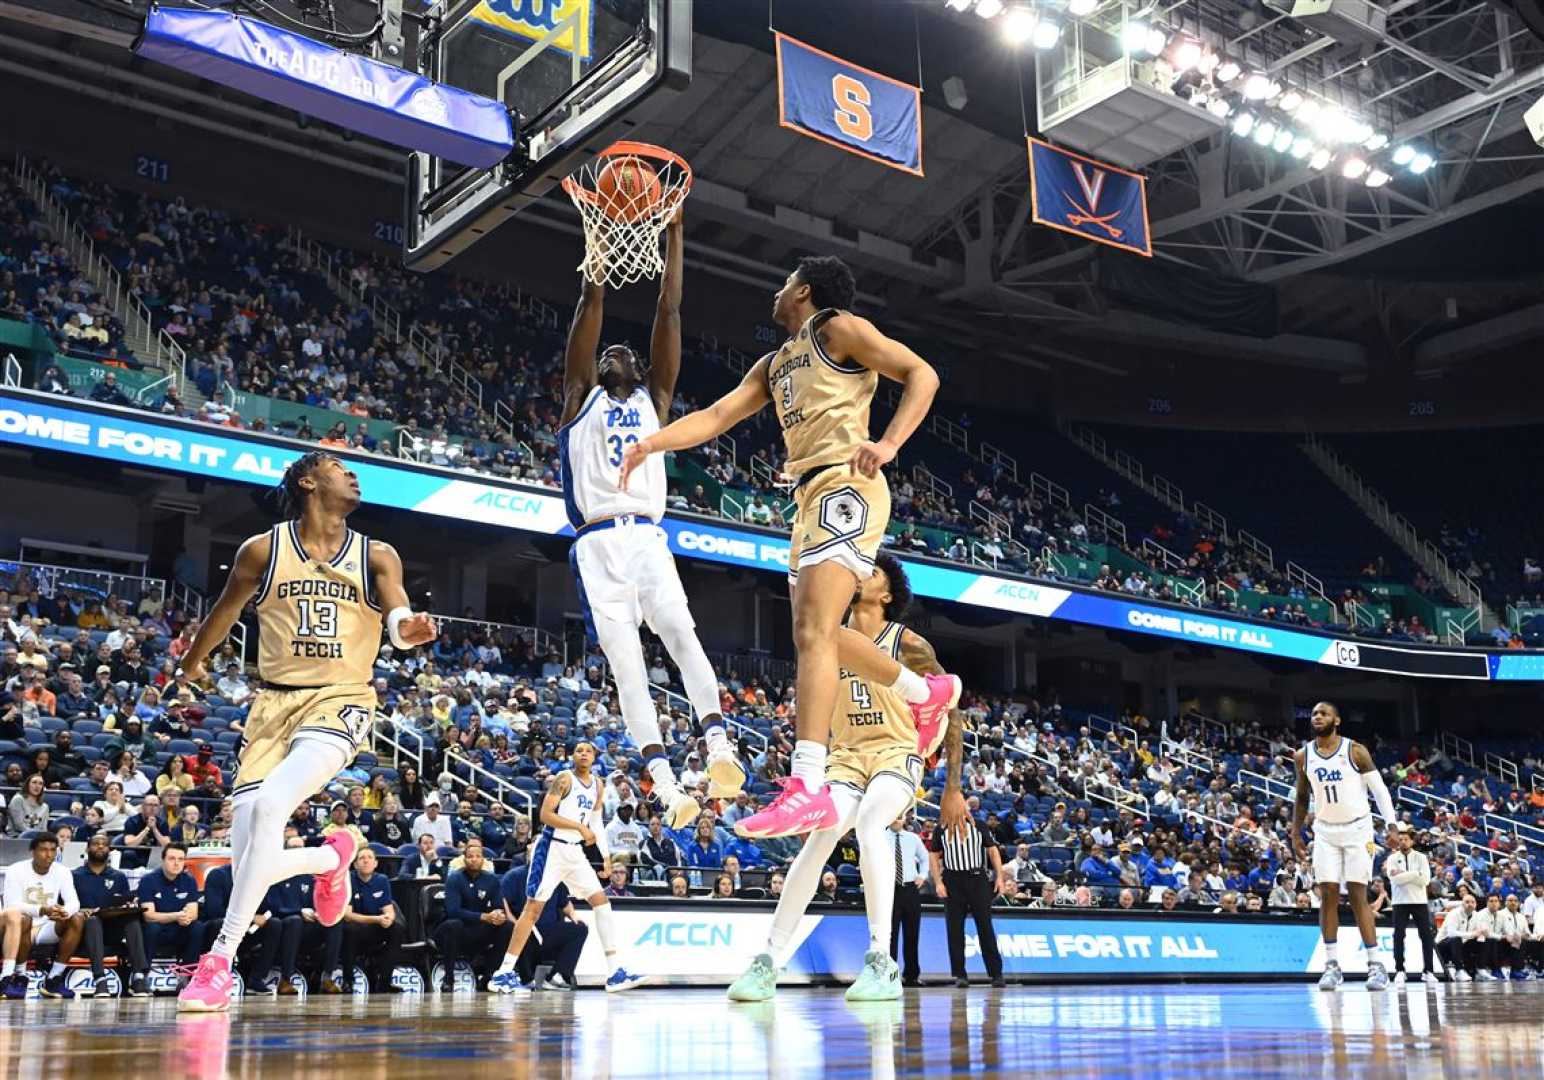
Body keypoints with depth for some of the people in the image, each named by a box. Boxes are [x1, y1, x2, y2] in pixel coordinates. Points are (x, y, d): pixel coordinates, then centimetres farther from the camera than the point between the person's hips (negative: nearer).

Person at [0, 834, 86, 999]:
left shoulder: (62, 871, 0)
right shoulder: (16, 871, -10)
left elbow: (73, 902, -10)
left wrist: (65, 911, -36)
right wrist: (42, 910, -37)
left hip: (47, 928, 4)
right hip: (20, 929, -4)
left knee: (78, 919, -22)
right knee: (23, 919, -36)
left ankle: (53, 979, -17)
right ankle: (18, 977, -21)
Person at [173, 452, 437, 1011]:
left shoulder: (376, 556, 5)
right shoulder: (262, 550, 4)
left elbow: (397, 612, -13)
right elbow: (223, 615, 20)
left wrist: (407, 627, -37)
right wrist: (190, 665, 33)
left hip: (339, 700, -2)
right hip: (274, 702, 2)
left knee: (270, 804, -28)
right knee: (253, 860, -9)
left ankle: (219, 960, -17)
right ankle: (332, 856, 26)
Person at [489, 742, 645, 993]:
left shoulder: (597, 784, 12)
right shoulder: (564, 779, -9)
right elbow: (545, 814, -17)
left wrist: (606, 855, 13)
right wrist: (580, 827, -20)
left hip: (576, 852, 7)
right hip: (552, 849, -7)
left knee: (601, 902, 0)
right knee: (533, 908, -6)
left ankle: (616, 972, 0)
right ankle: (504, 973, -1)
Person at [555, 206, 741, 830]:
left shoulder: (653, 400, 23)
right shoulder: (581, 398, 18)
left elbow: (669, 316, 15)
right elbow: (591, 303, 10)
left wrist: (674, 236, 11)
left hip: (649, 539, 1)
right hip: (599, 544, -1)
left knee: (682, 636, -21)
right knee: (627, 666, -6)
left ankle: (719, 749, -32)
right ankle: (667, 787, -9)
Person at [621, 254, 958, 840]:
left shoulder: (839, 328, 2)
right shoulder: (775, 363, 26)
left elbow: (922, 374, -6)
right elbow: (716, 416, 21)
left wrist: (887, 444, -21)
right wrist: (651, 442, 6)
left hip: (845, 486, -10)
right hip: (809, 494, 10)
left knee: (812, 632, -21)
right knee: (818, 635, 16)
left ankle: (807, 787, -28)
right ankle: (929, 692, 35)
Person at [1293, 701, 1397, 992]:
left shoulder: (1355, 751, -8)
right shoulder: (1303, 756, 3)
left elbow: (1379, 789, -7)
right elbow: (1302, 798, 13)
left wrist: (1392, 825, -15)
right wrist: (1296, 833, 10)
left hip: (1357, 830, -3)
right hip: (1325, 832, 3)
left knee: (1357, 895, -7)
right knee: (1328, 894, -3)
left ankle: (1376, 964, -1)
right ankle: (1332, 964, 1)